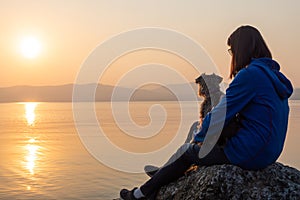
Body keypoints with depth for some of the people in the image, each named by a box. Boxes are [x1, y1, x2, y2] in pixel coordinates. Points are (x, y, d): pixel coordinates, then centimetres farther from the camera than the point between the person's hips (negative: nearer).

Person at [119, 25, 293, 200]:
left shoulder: (250, 74, -17)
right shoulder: (274, 75, 13)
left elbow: (221, 115, -15)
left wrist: (199, 138, 2)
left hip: (247, 155, -9)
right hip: (268, 155, 9)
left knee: (186, 151, 9)